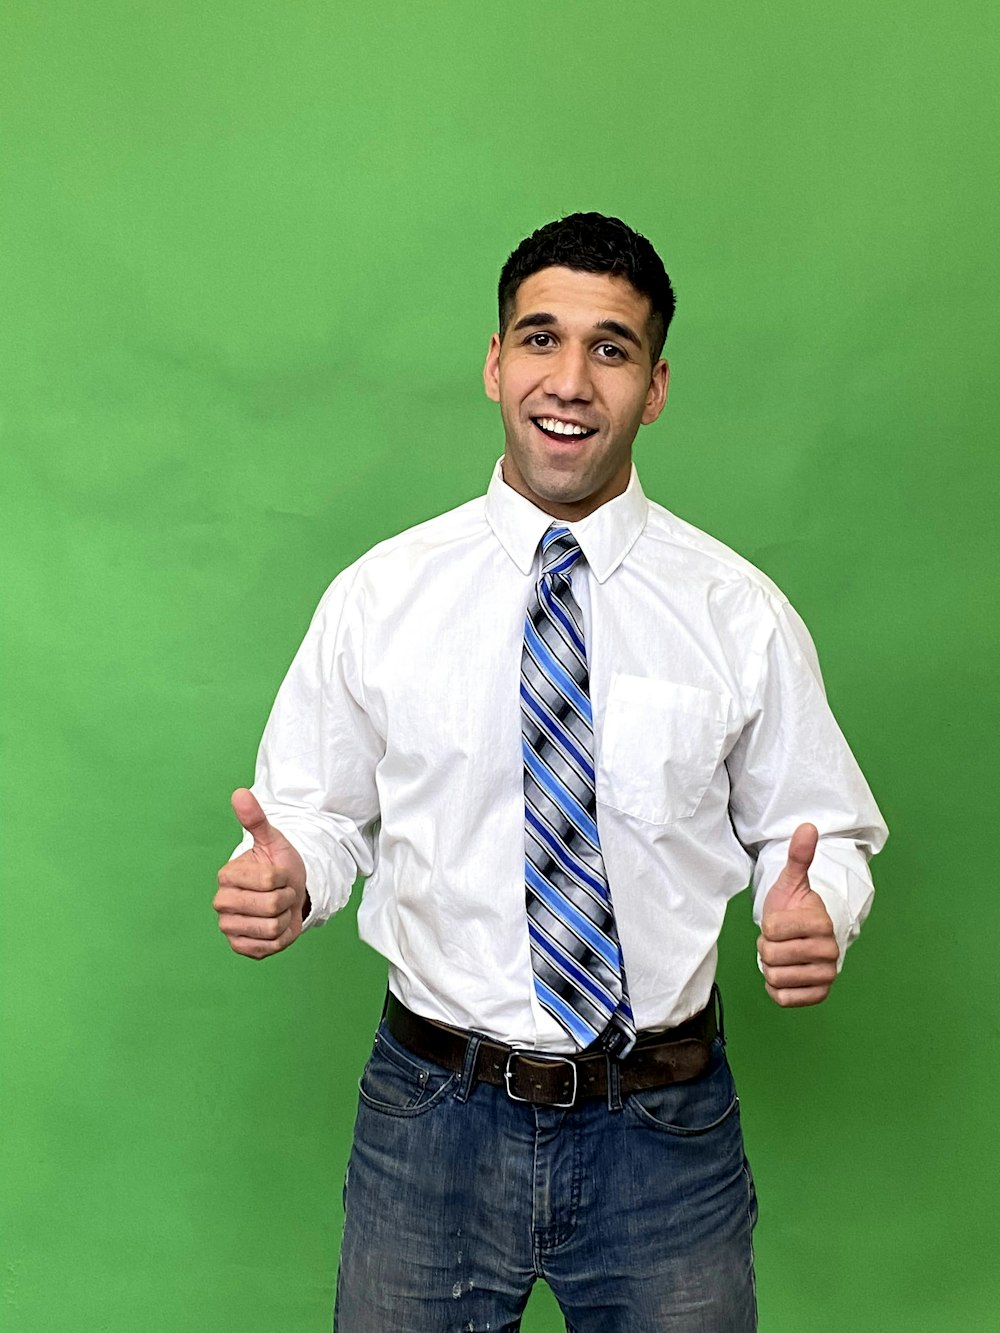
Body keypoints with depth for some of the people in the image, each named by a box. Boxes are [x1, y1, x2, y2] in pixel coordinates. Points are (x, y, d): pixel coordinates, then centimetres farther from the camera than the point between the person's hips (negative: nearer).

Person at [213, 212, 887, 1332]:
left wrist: (816, 910, -18)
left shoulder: (740, 614, -4)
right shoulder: (378, 596, -4)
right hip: (433, 1112, 0)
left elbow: (818, 831, 2)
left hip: (665, 1126, 1)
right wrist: (286, 872, -17)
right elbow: (323, 810, 4)